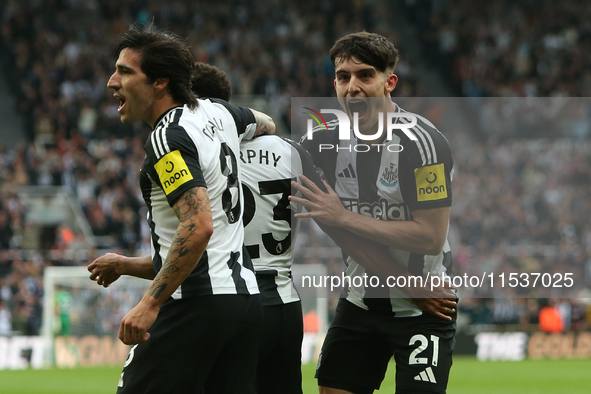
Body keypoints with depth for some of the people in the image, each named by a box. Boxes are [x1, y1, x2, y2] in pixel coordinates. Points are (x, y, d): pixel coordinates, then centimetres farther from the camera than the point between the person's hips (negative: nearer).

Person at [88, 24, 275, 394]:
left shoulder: (167, 138, -13)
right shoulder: (218, 113, 13)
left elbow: (198, 227, -24)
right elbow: (266, 124, 37)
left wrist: (150, 304, -24)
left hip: (196, 306, -9)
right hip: (246, 297, 9)